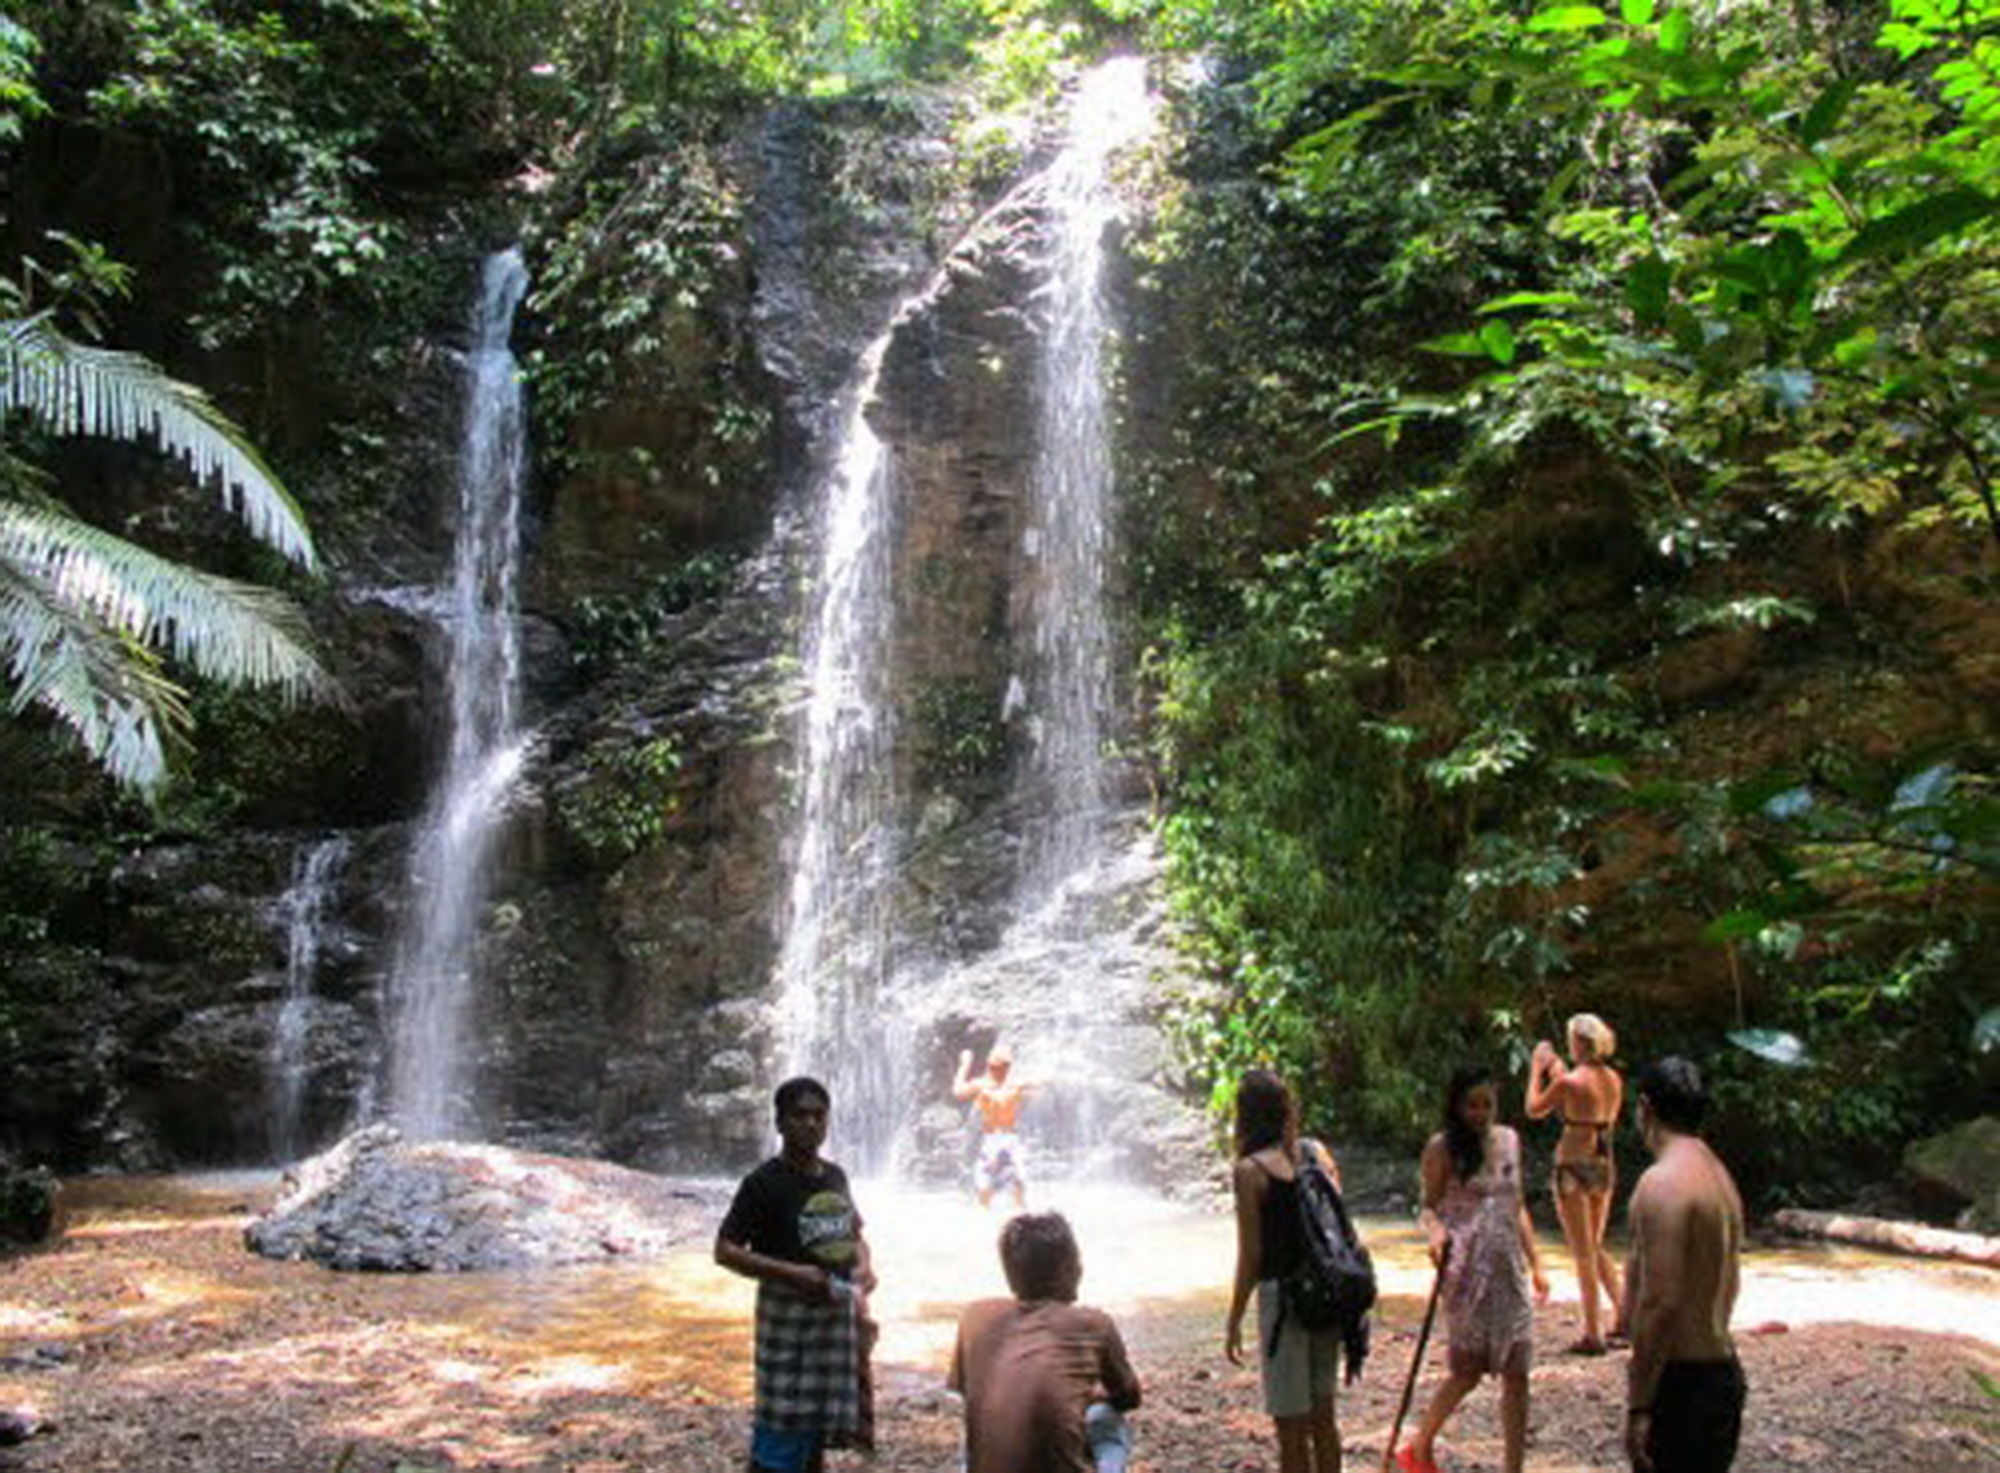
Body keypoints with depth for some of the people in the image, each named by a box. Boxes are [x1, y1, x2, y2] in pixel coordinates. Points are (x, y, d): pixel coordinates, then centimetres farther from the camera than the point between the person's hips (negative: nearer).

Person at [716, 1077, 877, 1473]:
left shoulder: (835, 1177, 8)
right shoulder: (765, 1183, -11)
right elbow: (725, 1250, -14)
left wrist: (864, 1266, 0)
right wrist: (790, 1272, -22)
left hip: (839, 1313, 6)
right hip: (788, 1317, -6)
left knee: (821, 1425, 15)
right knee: (782, 1428, -5)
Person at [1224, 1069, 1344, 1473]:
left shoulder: (1250, 1171, -12)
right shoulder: (1318, 1154, 4)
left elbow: (1251, 1256, -12)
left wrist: (1234, 1322, -4)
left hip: (1282, 1295, -6)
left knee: (1291, 1425, 5)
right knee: (1322, 1416, 20)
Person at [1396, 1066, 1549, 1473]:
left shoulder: (1509, 1140, 9)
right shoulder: (1443, 1148, -6)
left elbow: (1517, 1206, 17)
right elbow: (1429, 1207, -4)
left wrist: (1535, 1264, 15)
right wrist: (1436, 1232, -26)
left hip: (1509, 1269, 5)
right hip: (1466, 1270, -5)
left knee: (1516, 1372, 3)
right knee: (1468, 1369, 0)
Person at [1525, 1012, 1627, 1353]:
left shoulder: (1570, 1082, -17)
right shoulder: (1613, 1080, 3)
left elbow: (1534, 1109, -4)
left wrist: (1537, 1069, 6)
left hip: (1574, 1165, -7)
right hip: (1604, 1164, 7)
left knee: (1583, 1252, 1)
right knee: (1596, 1247, 22)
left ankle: (1593, 1334, 5)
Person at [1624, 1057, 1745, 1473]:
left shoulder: (1663, 1182, -19)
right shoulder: (1719, 1175, 11)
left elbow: (1661, 1301, -23)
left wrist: (1638, 1406, -20)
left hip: (1682, 1379, -10)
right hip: (1722, 1371, 10)